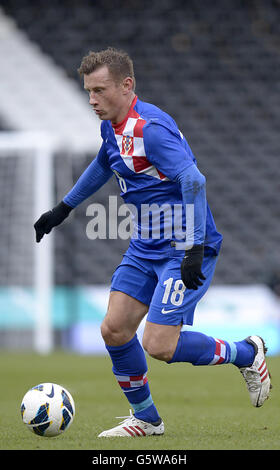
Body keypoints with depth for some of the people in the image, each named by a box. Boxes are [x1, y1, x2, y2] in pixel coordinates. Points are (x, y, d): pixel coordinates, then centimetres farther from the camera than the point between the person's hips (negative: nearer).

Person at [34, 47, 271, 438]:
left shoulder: (152, 127, -22)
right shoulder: (112, 126, 7)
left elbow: (194, 182, -30)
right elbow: (103, 166, 30)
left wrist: (195, 250, -34)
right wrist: (63, 209, 36)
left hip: (184, 249, -9)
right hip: (144, 247, 9)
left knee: (159, 345, -13)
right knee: (114, 329, 2)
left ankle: (246, 354, 9)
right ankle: (146, 419, 18)